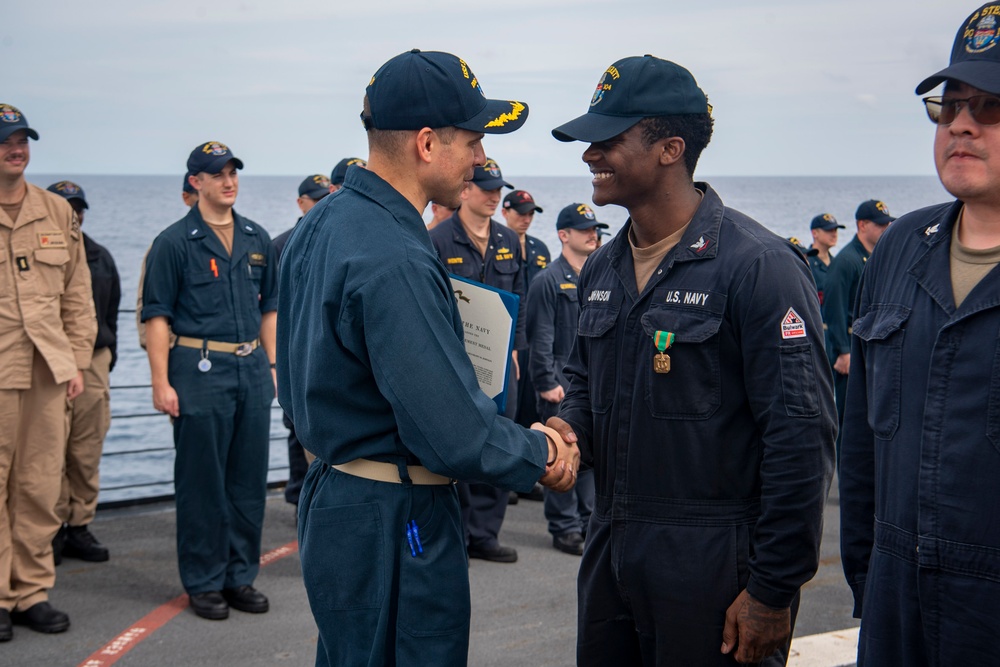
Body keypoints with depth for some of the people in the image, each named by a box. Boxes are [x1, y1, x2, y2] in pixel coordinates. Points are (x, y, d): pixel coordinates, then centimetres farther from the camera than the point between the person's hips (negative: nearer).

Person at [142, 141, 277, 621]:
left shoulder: (257, 239, 12)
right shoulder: (175, 242, -4)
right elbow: (156, 315, -6)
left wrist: (271, 365, 11)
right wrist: (161, 383, -11)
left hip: (252, 369, 5)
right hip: (199, 369, -5)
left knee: (249, 479, 9)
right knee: (202, 482, 2)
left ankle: (241, 575, 21)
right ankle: (204, 582, 13)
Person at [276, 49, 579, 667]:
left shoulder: (323, 223, 7)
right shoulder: (395, 262, -25)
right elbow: (455, 437, -27)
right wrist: (541, 454, -6)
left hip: (332, 494, 10)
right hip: (396, 526, -10)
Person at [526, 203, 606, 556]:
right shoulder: (548, 280, -7)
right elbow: (540, 337, -11)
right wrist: (547, 382, -15)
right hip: (562, 384, -6)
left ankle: (588, 521, 21)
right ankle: (565, 527, 7)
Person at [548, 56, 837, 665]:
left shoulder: (759, 266, -15)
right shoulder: (602, 270, 10)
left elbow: (802, 436, -17)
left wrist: (774, 592, -16)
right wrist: (569, 427, 0)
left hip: (714, 565, -7)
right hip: (610, 548, 7)